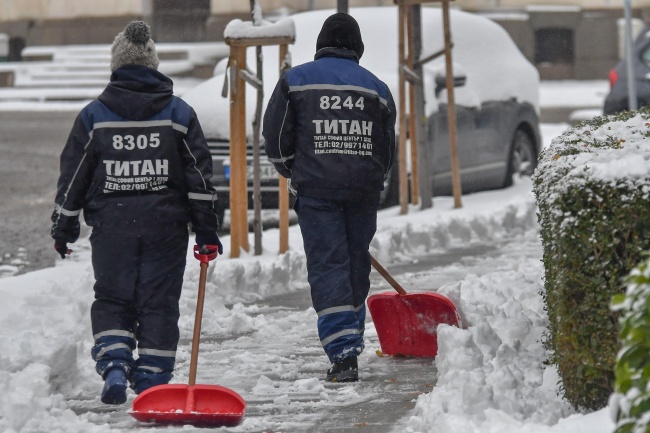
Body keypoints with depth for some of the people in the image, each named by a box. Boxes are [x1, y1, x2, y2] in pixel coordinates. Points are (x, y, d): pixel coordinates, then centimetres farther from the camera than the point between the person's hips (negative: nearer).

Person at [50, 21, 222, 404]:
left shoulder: (93, 115, 0)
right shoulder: (179, 113, 2)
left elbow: (73, 178, 3)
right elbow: (200, 174, 0)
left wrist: (64, 228, 12)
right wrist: (207, 229, 4)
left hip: (111, 225, 0)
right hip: (166, 226, 0)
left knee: (112, 300, 10)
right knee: (159, 302, 6)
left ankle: (114, 365, -10)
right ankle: (152, 380, 5)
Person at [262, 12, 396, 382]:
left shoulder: (295, 80, 3)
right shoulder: (376, 88, 10)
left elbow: (276, 138, 3)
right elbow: (387, 150, 15)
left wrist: (294, 174, 20)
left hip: (316, 189, -2)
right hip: (364, 191, 3)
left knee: (328, 266, -4)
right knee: (357, 265, 15)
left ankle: (343, 353, -15)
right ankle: (350, 342, 22)